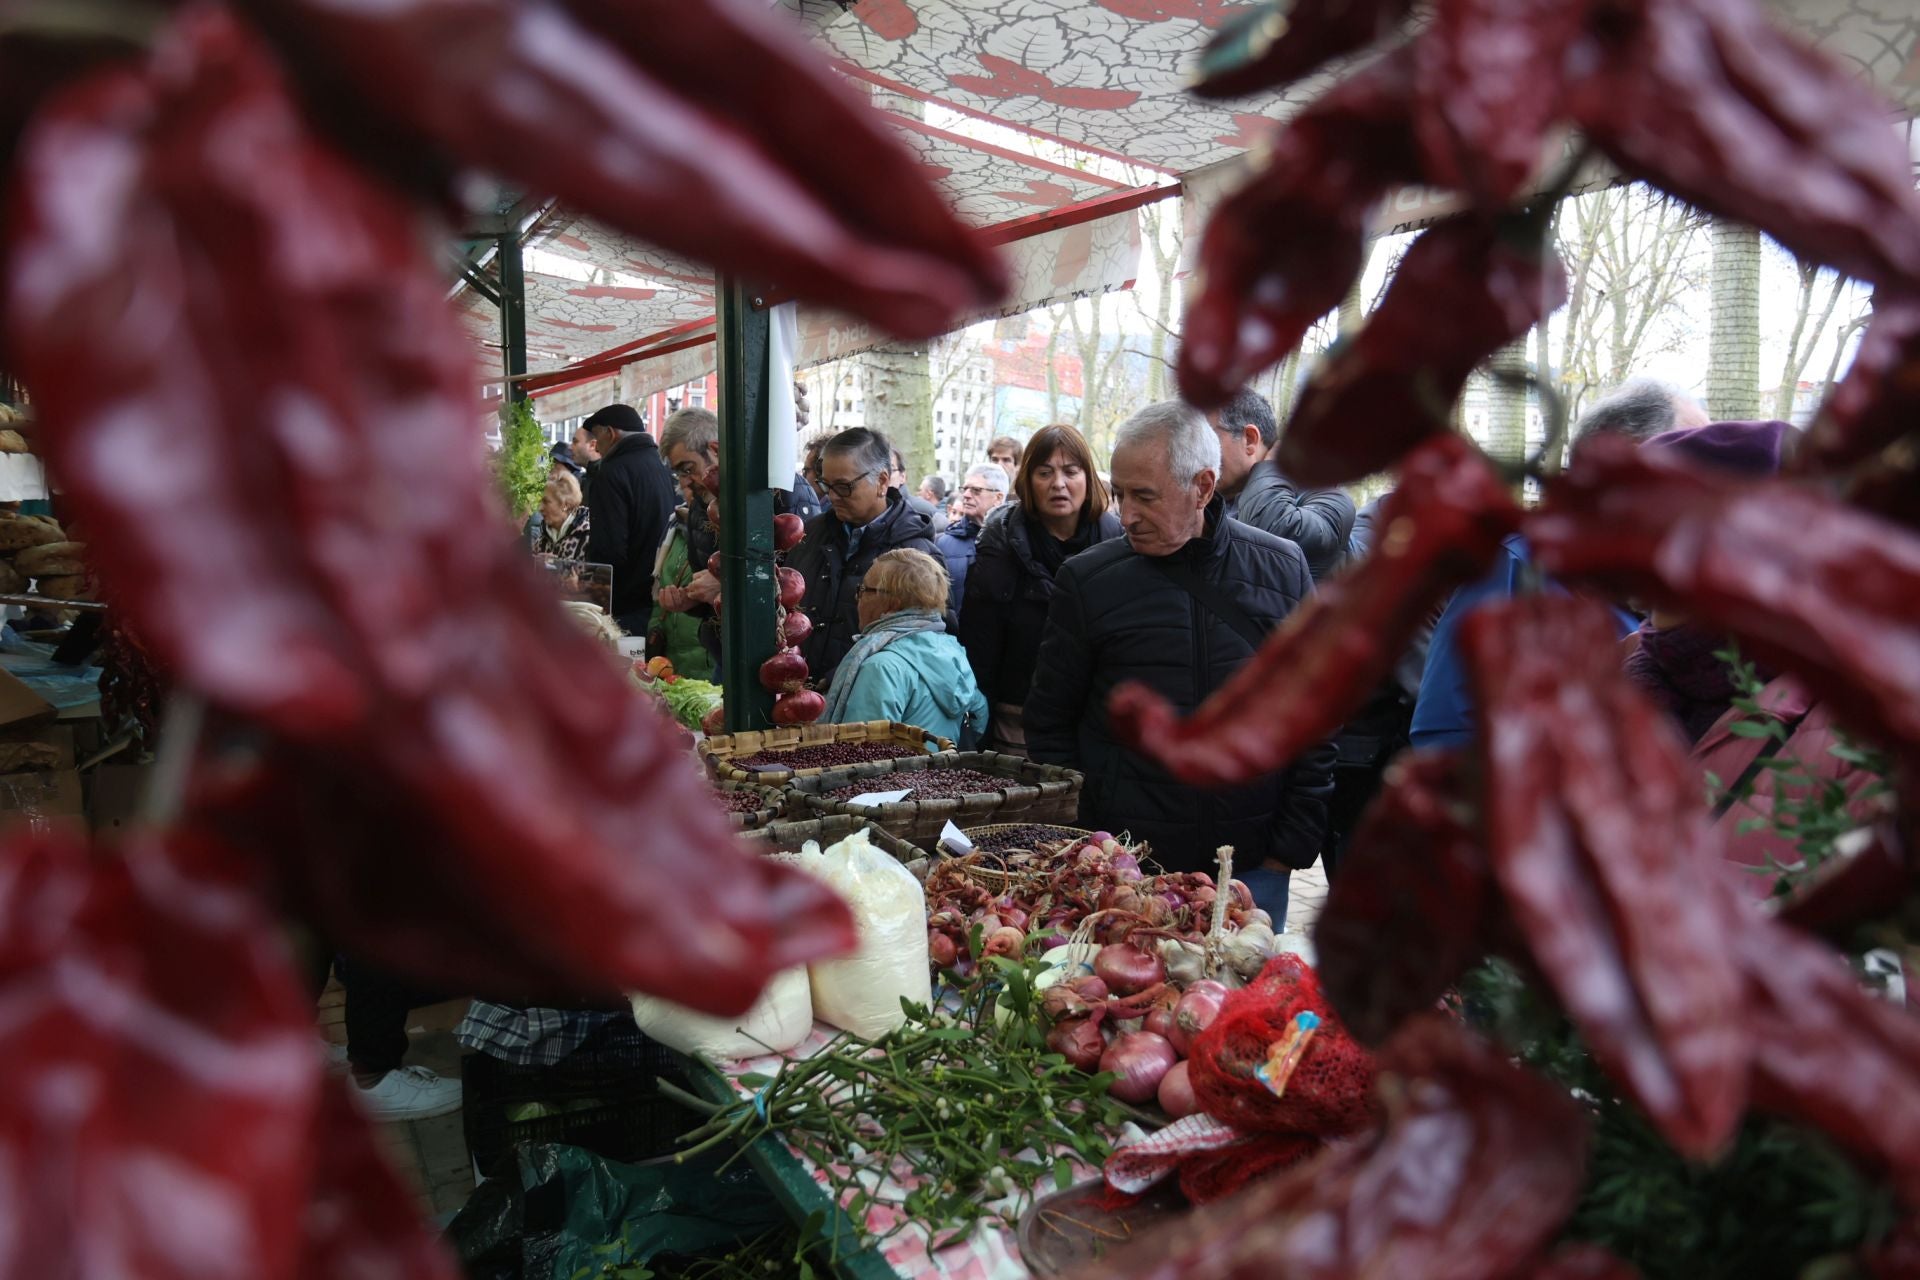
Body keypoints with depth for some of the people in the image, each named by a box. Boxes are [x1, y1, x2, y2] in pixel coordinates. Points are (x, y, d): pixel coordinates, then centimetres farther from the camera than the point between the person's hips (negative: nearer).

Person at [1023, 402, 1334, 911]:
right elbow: (1049, 724, 3)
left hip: (1253, 866, 1)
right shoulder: (1087, 579, -4)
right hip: (1119, 865, -1)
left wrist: (1293, 846, 2)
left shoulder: (1282, 570, 0)